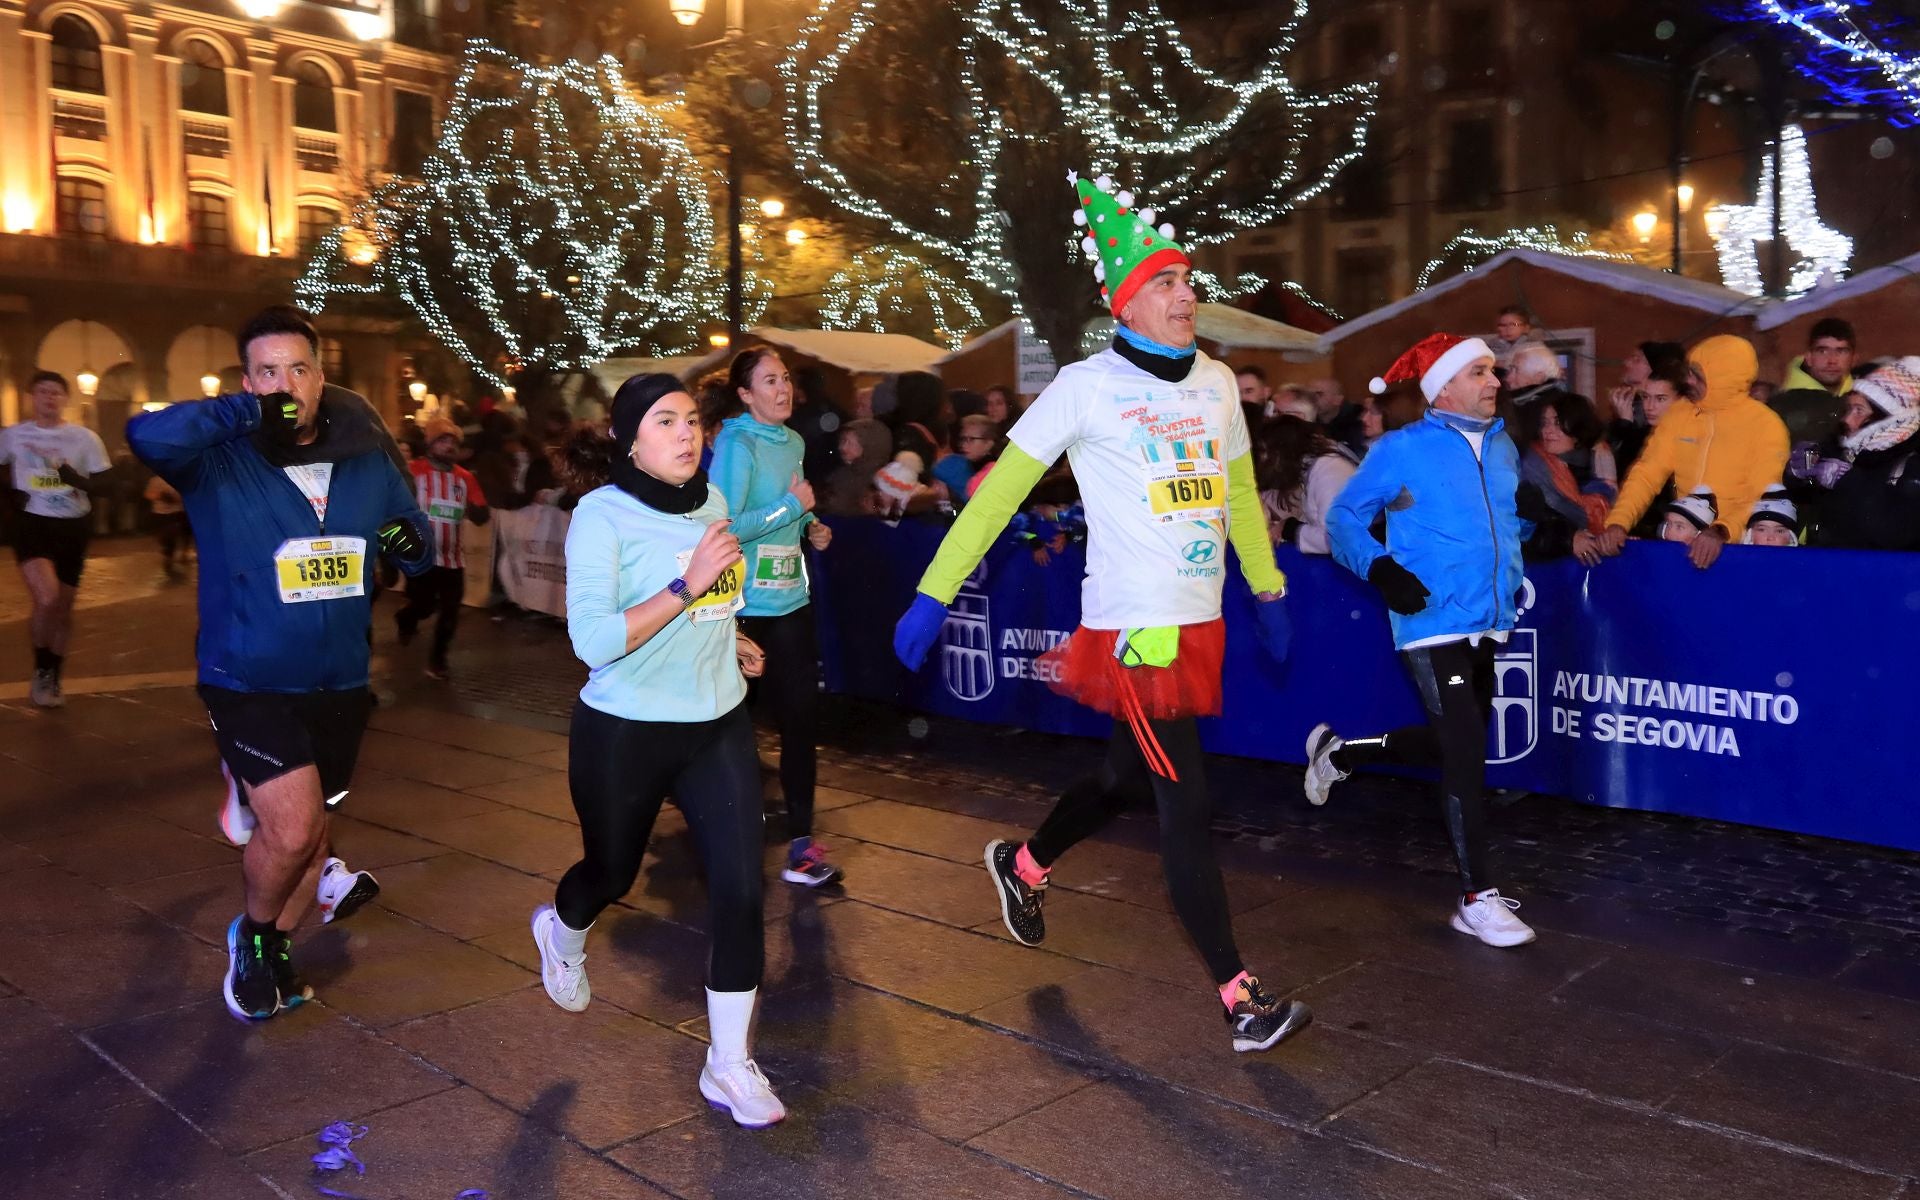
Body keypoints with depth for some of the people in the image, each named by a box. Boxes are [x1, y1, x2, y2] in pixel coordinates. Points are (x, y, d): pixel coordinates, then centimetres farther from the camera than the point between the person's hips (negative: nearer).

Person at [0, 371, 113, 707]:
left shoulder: (84, 438, 0)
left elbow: (104, 483, 1)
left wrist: (78, 480, -19)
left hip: (72, 527, 2)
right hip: (33, 523, -2)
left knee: (64, 608, 10)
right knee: (46, 600, -22)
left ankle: (54, 679, 28)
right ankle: (41, 672, 0)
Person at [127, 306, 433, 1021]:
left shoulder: (366, 460, 1)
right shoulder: (220, 462, -12)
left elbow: (417, 550, 9)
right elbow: (146, 435, -32)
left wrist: (411, 540, -14)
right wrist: (249, 413, -34)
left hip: (340, 684, 5)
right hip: (249, 685, -5)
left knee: (306, 829, 18)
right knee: (292, 827, -17)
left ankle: (274, 949, 42)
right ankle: (252, 935, 16)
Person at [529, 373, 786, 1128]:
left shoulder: (712, 500, 1)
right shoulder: (602, 515, -17)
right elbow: (592, 640, -27)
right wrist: (687, 586, -32)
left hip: (718, 724, 4)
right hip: (624, 732, -4)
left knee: (741, 886, -7)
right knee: (611, 872, 18)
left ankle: (729, 1065, 8)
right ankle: (560, 932, 57)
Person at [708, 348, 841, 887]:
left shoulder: (793, 442, 9)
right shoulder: (735, 445, -14)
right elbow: (726, 526, -23)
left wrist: (811, 529, 2)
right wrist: (793, 505, -17)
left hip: (790, 598, 7)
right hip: (745, 603, -6)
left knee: (799, 712, 3)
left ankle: (800, 840, 8)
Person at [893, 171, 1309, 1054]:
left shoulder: (1216, 382, 9)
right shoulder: (1087, 386, -9)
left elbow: (1239, 491, 21)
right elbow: (1001, 489, -9)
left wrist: (1268, 589, 25)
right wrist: (933, 595, -11)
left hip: (1199, 623, 7)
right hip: (1134, 627, -7)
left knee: (1130, 776, 20)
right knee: (1186, 804, -5)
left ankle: (1023, 866, 45)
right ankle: (1240, 997, 4)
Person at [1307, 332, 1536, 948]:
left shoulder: (1503, 447, 11)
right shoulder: (1402, 449, -8)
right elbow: (1344, 516, -4)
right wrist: (1381, 569, -19)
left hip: (1489, 623, 7)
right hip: (1434, 624, -7)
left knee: (1455, 742, 17)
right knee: (1466, 750, -10)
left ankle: (1337, 752, 39)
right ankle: (1478, 896, 1)